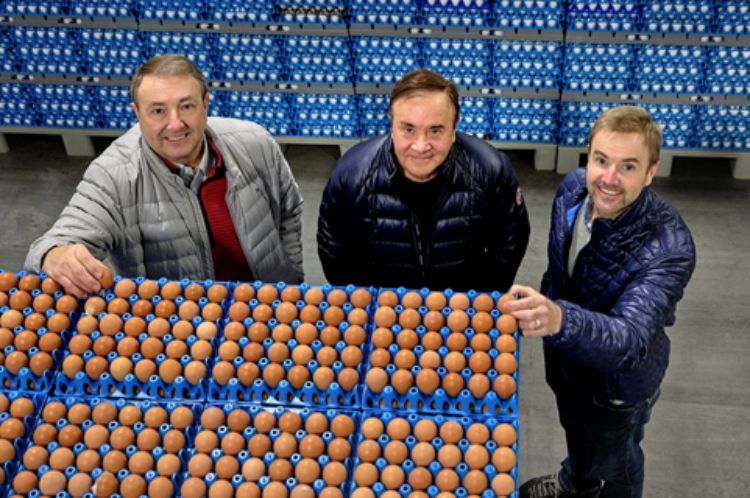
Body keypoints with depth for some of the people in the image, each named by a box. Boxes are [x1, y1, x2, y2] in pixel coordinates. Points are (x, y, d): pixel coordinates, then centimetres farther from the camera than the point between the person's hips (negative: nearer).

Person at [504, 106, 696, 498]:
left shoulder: (669, 247, -38)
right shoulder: (573, 187, -19)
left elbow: (630, 336, -49)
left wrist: (560, 318, -68)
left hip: (618, 375, -6)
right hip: (564, 351, 6)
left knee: (614, 459, 23)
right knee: (575, 427, 35)